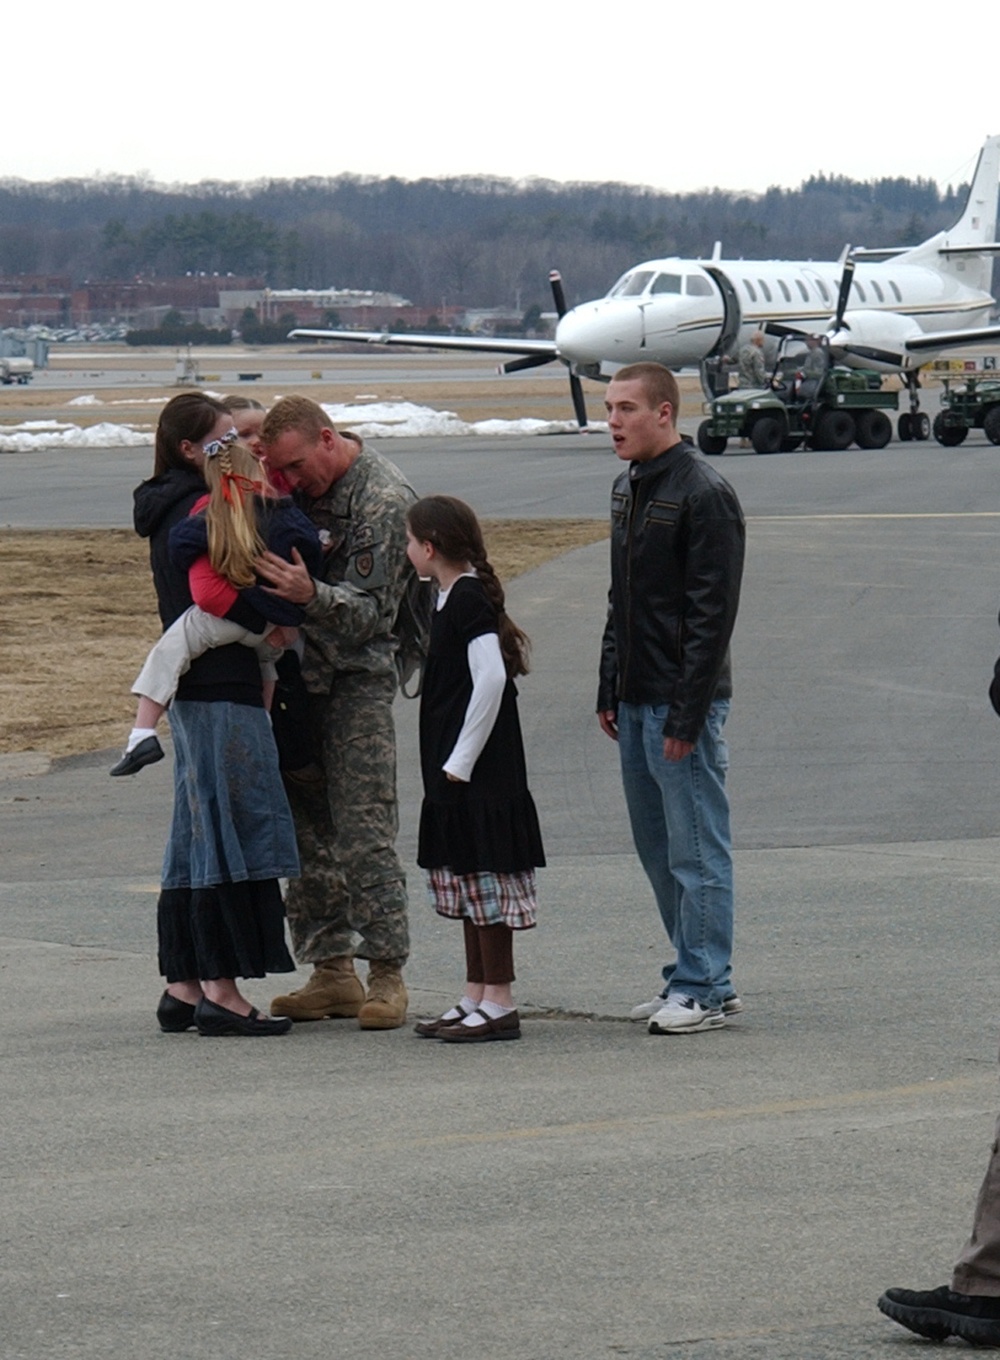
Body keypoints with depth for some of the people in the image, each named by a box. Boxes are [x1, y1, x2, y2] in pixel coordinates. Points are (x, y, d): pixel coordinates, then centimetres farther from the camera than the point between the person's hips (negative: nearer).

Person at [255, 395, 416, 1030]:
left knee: (364, 831, -10)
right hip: (298, 675, 7)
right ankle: (332, 969, 13)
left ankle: (387, 974, -6)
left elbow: (369, 610, -18)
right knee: (307, 830, 7)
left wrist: (311, 595, -36)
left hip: (358, 679, -7)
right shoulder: (302, 490, 9)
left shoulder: (384, 500, -13)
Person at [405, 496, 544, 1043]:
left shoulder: (467, 600, -16)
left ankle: (498, 1005, -3)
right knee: (470, 885, 14)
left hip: (478, 773, -10)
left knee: (485, 882, -6)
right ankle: (476, 998, 20)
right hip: (458, 773, 10)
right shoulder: (454, 598, 14)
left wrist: (461, 761, -21)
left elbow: (491, 679, -24)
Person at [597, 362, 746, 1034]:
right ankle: (696, 974, 19)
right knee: (658, 848, 12)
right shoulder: (629, 488, 14)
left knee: (697, 850, -4)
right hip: (637, 702, 9)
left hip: (682, 702, -9)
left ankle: (704, 987, 0)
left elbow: (712, 613, -17)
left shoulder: (705, 494, -14)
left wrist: (687, 714, -19)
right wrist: (610, 692, 17)